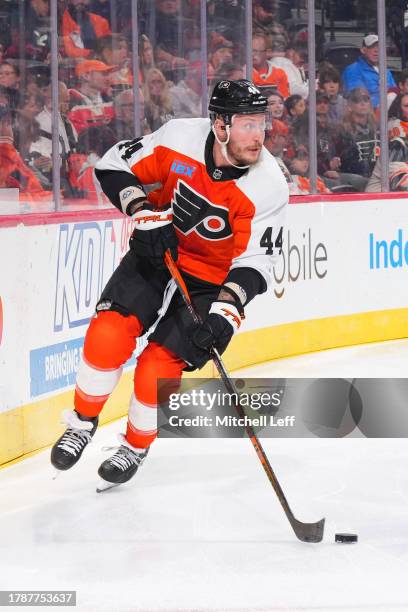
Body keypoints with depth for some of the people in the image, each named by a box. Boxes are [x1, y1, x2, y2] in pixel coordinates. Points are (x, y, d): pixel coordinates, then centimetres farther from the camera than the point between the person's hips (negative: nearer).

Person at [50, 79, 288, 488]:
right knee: (109, 333, -17)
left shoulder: (268, 186, -23)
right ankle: (83, 424, 7)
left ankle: (136, 446, 17)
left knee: (158, 370, -12)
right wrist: (146, 215, -21)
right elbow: (114, 166, -8)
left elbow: (254, 262, -21)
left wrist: (225, 312, -34)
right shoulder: (180, 138, -19)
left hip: (211, 279, -2)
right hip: (157, 253, 2)